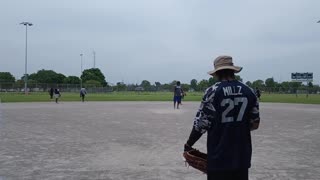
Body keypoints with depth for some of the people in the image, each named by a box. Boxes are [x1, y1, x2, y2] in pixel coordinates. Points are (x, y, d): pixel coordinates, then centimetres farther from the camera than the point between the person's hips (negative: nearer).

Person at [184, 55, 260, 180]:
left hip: (219, 158, -4)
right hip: (242, 156, 4)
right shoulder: (249, 91, 2)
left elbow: (201, 124, -11)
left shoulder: (212, 92, -11)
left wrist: (188, 144, 2)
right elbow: (255, 124, 7)